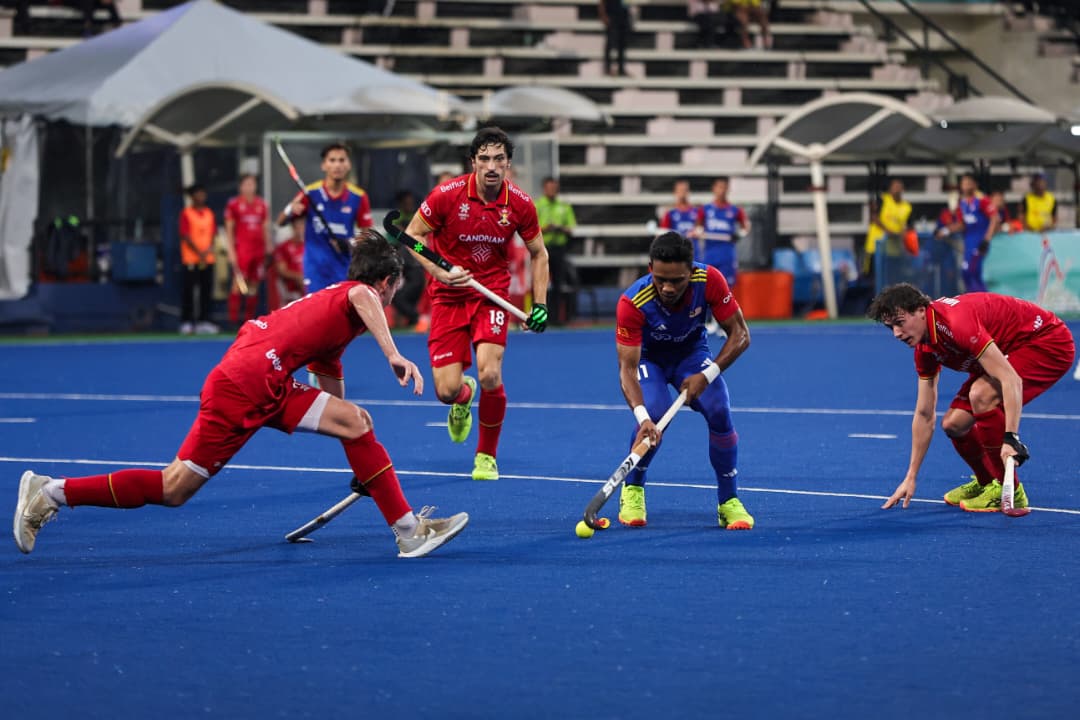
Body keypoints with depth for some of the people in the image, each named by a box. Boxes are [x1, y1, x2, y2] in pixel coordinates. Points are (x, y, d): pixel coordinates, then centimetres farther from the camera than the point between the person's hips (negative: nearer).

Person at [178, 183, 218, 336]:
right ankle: (187, 322, -1)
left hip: (207, 259, 5)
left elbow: (213, 235, 13)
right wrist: (199, 253, -14)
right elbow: (186, 236, -8)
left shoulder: (209, 213, 13)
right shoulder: (186, 213, -3)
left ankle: (204, 322, 9)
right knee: (188, 291, -4)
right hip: (190, 259, -5)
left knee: (206, 291, 4)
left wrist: (209, 249, -6)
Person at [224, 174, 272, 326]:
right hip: (242, 249, -4)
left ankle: (249, 317, 8)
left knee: (254, 285, 4)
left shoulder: (261, 204, 12)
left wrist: (269, 245, 9)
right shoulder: (233, 204, 1)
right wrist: (230, 251, -5)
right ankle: (233, 318, -12)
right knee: (238, 283, -12)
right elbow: (229, 230, 1)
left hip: (259, 250, 4)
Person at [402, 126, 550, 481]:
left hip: (492, 294, 0)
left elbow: (538, 253, 8)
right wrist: (439, 273, -17)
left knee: (489, 375, -21)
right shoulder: (447, 195, -14)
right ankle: (463, 397, 34)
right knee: (447, 390, -9)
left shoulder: (520, 204, -8)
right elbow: (411, 237, -3)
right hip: (449, 295, 0)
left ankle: (487, 456, 4)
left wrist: (540, 304, 0)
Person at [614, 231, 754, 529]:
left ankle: (729, 503, -6)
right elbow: (627, 367, -34)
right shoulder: (633, 303, -34)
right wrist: (642, 416, -50)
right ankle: (632, 493, -1)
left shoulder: (709, 280, -29)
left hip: (692, 353, 2)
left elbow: (740, 334, -19)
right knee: (654, 414, -29)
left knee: (719, 412, -22)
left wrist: (707, 375, -31)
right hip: (648, 358, -2)